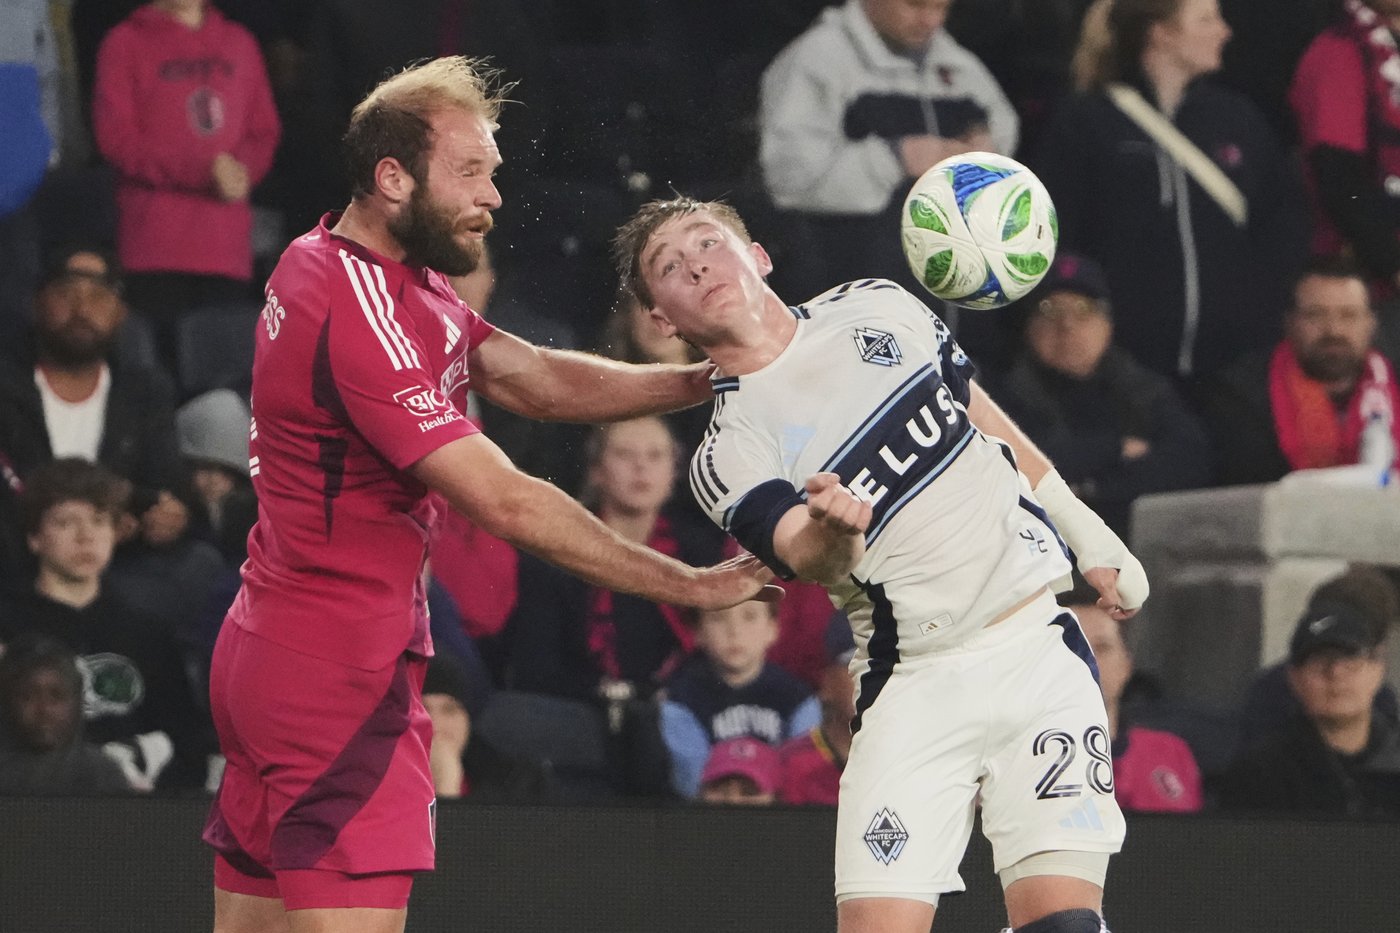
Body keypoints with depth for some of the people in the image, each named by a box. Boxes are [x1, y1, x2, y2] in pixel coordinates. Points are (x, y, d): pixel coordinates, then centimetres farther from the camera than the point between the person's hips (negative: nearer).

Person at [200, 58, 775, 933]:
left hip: (269, 654, 10)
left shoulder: (324, 262, 11)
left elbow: (530, 377, 8)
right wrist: (688, 585, -18)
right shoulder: (360, 314, -21)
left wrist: (705, 378, -4)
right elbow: (506, 502, -23)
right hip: (338, 674, -10)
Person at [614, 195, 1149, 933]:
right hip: (911, 689, -1)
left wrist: (1091, 537, 25)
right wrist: (833, 531, -44)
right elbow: (810, 560, -21)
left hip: (1037, 646, 1)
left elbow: (984, 418, 22)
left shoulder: (876, 308, 7)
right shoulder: (726, 460, -3)